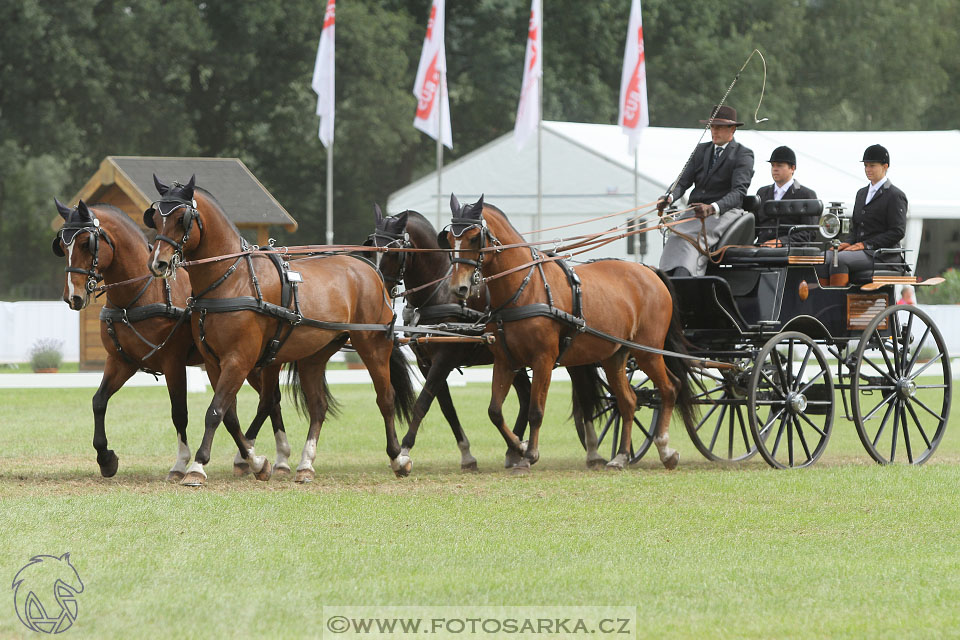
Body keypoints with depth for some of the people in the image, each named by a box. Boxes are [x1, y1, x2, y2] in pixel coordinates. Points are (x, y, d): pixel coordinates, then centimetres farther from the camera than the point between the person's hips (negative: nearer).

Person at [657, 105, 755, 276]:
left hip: (724, 211, -6)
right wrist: (669, 197, -13)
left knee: (692, 237, -33)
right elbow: (683, 181, 11)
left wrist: (713, 208, -32)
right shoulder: (701, 150, 19)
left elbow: (739, 192, -14)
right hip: (695, 211, 6)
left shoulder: (743, 155, 0)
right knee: (676, 238, -25)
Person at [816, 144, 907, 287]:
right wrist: (848, 243, 1)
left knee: (840, 259, -32)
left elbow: (898, 232, -11)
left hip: (881, 255, -7)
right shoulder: (862, 193, 23)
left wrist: (865, 244, -16)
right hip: (859, 249, 7)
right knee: (823, 259, -20)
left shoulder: (896, 196, -2)